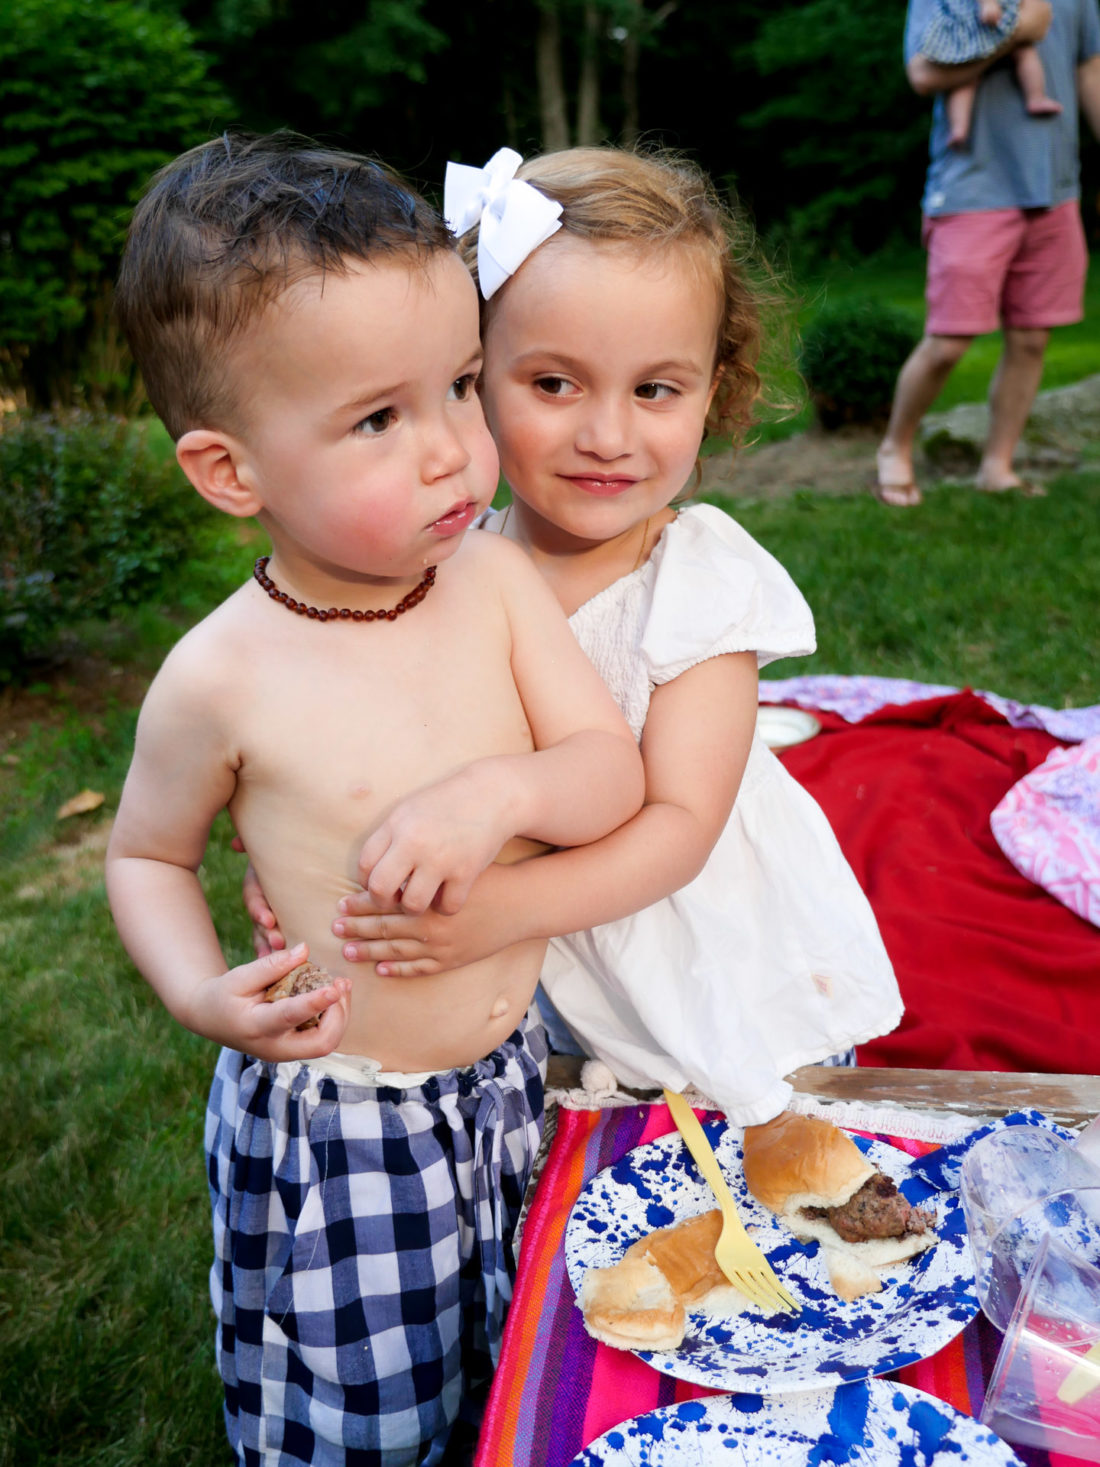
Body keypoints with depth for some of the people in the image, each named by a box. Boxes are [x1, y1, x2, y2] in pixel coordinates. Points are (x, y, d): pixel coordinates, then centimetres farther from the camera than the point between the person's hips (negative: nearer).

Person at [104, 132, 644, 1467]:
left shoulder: (494, 581, -12)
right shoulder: (220, 679, -20)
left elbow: (615, 772, -10)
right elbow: (145, 855, -3)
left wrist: (502, 790, -30)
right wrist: (203, 993, -21)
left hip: (511, 1068, 4)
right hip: (333, 1123, -3)